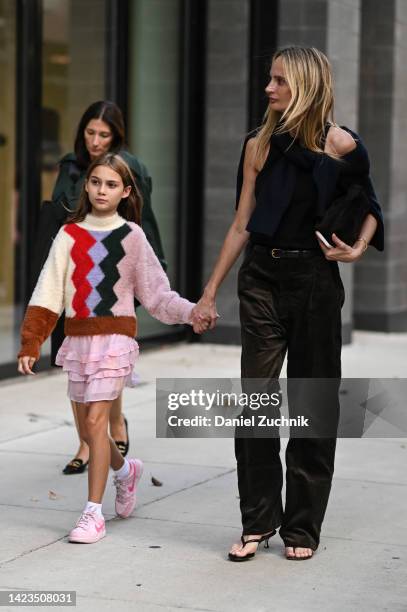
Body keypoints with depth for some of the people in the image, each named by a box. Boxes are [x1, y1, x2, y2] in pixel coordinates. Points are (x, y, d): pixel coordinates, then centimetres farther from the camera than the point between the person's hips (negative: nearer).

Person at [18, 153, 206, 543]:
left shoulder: (131, 236, 0)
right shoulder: (69, 235, 6)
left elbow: (156, 293, 1)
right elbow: (48, 293, 3)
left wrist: (190, 313, -15)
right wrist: (30, 343, -2)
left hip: (115, 336, -4)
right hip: (78, 337, 4)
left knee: (96, 419, -14)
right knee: (85, 427, 11)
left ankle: (93, 513, -10)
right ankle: (124, 469, 41)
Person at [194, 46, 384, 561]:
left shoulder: (341, 145, -5)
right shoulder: (259, 145, 4)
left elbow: (371, 208, 9)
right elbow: (242, 224, 7)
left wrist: (357, 249, -10)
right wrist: (210, 292, 5)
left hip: (314, 280, -2)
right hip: (261, 277, 2)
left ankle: (302, 527, 13)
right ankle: (258, 522, 10)